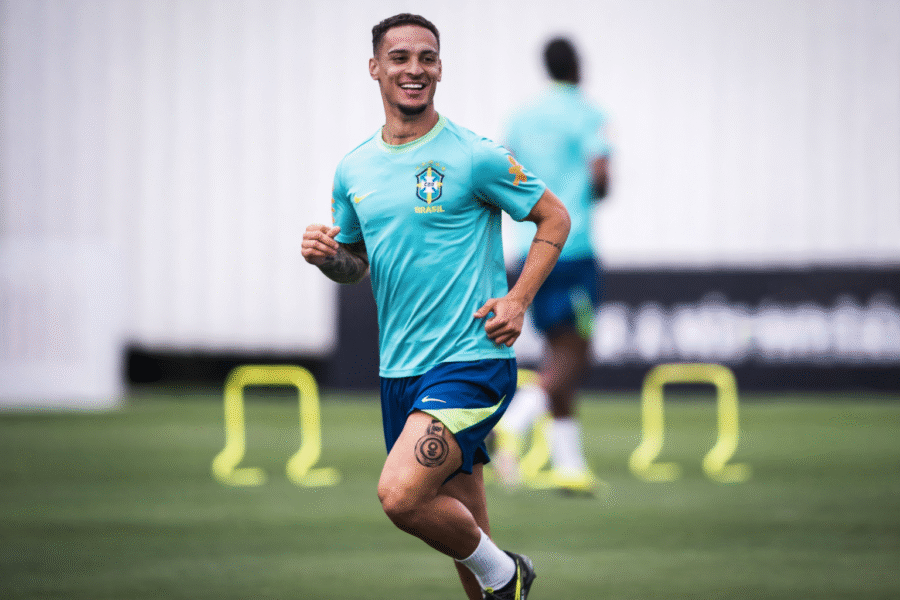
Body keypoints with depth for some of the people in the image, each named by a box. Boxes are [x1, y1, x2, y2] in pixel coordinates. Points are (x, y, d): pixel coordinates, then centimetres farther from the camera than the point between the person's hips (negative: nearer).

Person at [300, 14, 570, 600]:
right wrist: (327, 255, -2)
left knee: (401, 495, -23)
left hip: (471, 359, -6)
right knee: (457, 521, 9)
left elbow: (555, 217, 2)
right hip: (399, 369, 6)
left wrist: (518, 301, -9)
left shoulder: (474, 156, -7)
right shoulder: (353, 169, 10)